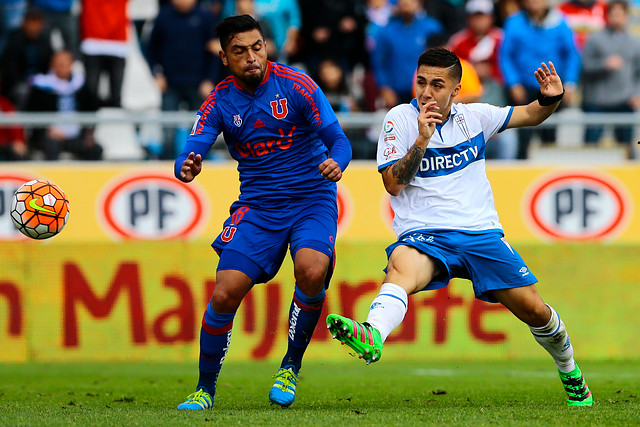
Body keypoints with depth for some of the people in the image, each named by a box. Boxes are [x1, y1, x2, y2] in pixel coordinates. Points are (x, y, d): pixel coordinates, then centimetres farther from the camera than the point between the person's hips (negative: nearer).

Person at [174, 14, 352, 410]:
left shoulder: (296, 84, -7)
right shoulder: (220, 102, 0)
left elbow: (339, 140, -9)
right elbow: (188, 156, -7)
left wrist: (336, 163, -33)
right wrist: (187, 168, -32)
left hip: (312, 200, -2)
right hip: (257, 206, 2)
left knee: (312, 271, -30)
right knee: (225, 293, -14)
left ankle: (291, 367, -8)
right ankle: (205, 388, 7)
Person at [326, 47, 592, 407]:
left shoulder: (474, 116, 8)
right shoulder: (400, 118, 0)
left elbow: (531, 115, 22)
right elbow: (393, 183, -6)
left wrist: (551, 98, 0)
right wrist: (422, 140, -17)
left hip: (481, 232, 3)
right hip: (424, 234, -3)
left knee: (532, 309, 0)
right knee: (402, 268, -37)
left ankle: (570, 371, 29)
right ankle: (371, 337, -66)